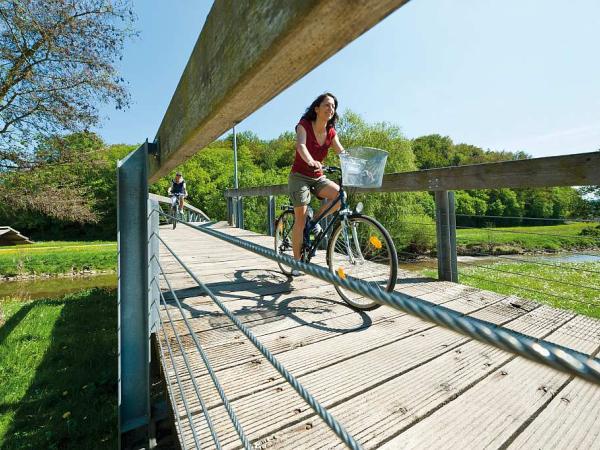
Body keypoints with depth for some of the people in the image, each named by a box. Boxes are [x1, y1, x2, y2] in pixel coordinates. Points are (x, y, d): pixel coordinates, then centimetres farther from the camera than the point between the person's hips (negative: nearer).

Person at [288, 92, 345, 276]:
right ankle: (297, 262, 4)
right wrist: (311, 162, -52)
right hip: (299, 177, -5)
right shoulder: (304, 125, -11)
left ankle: (314, 221, 1)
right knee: (300, 219, -9)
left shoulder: (331, 132, 3)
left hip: (318, 178, 5)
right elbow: (300, 145, -31)